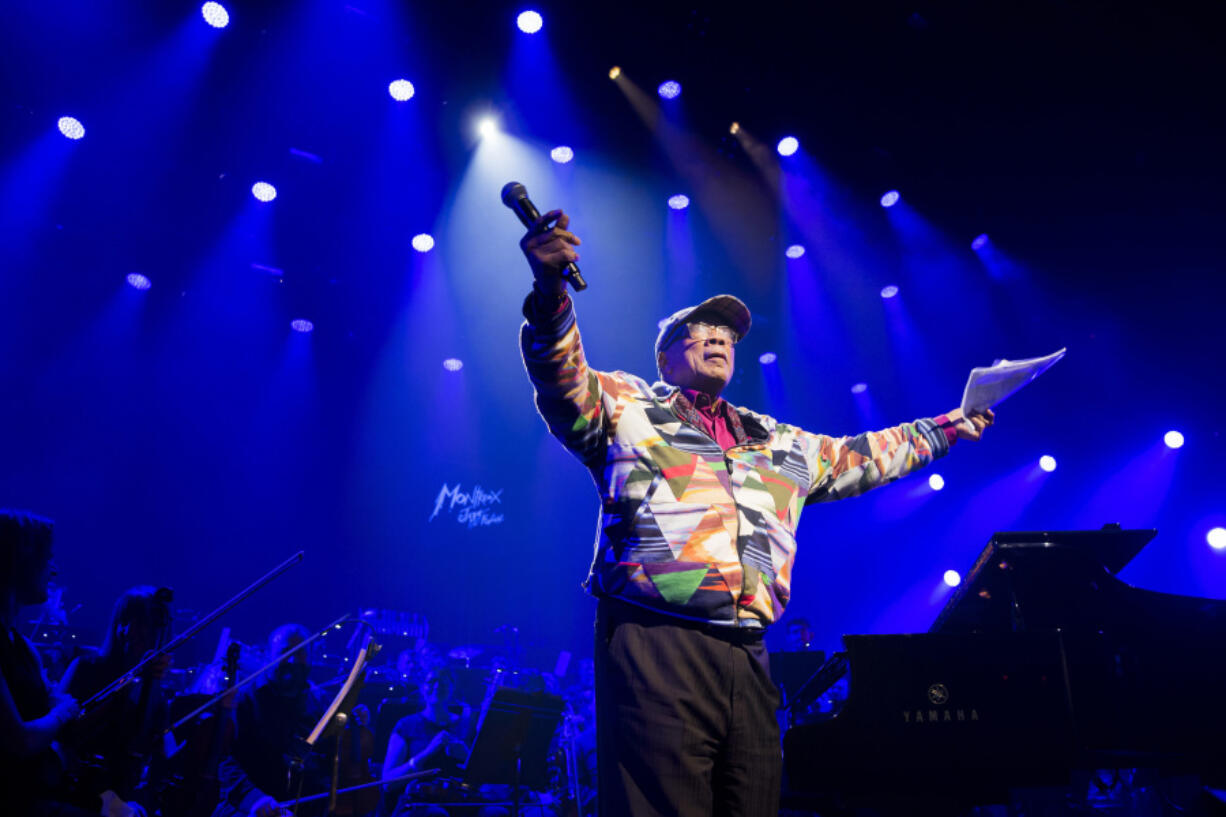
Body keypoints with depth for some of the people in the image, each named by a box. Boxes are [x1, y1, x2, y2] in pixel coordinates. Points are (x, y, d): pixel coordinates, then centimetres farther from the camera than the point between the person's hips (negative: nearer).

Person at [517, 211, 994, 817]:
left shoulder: (779, 443, 25)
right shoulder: (628, 406, 10)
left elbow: (860, 457, 37)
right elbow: (563, 383, -6)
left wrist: (947, 427, 44)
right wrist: (550, 294, -24)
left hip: (748, 656, 6)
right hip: (654, 646, -5)